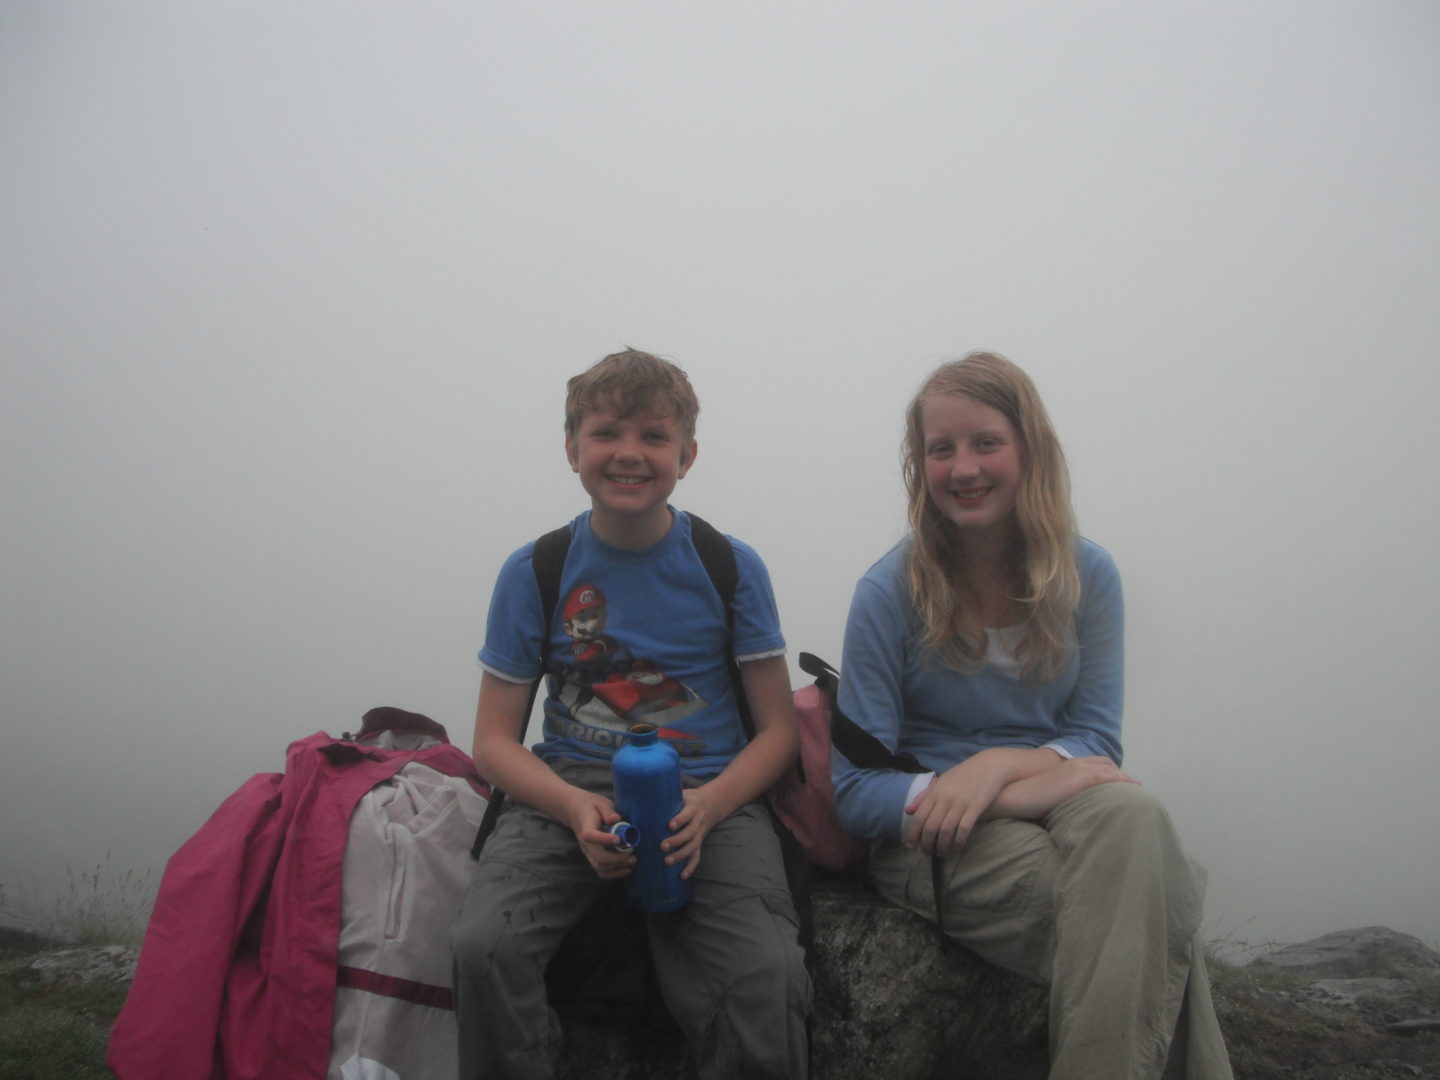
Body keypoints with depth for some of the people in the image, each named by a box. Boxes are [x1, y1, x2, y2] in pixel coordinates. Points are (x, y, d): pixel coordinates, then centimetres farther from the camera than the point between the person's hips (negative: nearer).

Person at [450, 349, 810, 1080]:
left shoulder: (731, 567, 4)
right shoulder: (533, 572, 4)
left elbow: (779, 729, 5)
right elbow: (495, 740, 6)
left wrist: (709, 806, -15)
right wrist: (573, 806, -15)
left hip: (709, 796, -1)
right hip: (569, 791, 1)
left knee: (769, 979, -29)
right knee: (482, 946, -29)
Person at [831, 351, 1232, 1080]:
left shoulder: (1087, 576, 3)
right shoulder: (890, 593, -6)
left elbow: (1096, 740, 6)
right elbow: (856, 792, -8)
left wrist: (1001, 763, -19)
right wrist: (1051, 777, -19)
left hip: (1053, 803, 4)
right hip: (930, 834, -3)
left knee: (1128, 814, -34)